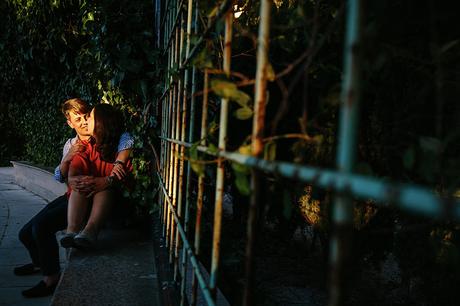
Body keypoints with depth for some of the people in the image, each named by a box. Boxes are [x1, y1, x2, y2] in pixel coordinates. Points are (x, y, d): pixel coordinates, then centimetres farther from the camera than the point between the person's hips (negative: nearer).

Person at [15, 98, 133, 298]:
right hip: (71, 195, 7)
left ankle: (52, 278, -9)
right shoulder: (70, 145, 13)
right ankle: (40, 263, 40)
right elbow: (60, 177, 10)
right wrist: (67, 158, -12)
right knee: (26, 233, 9)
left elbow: (126, 141, -29)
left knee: (41, 226, -25)